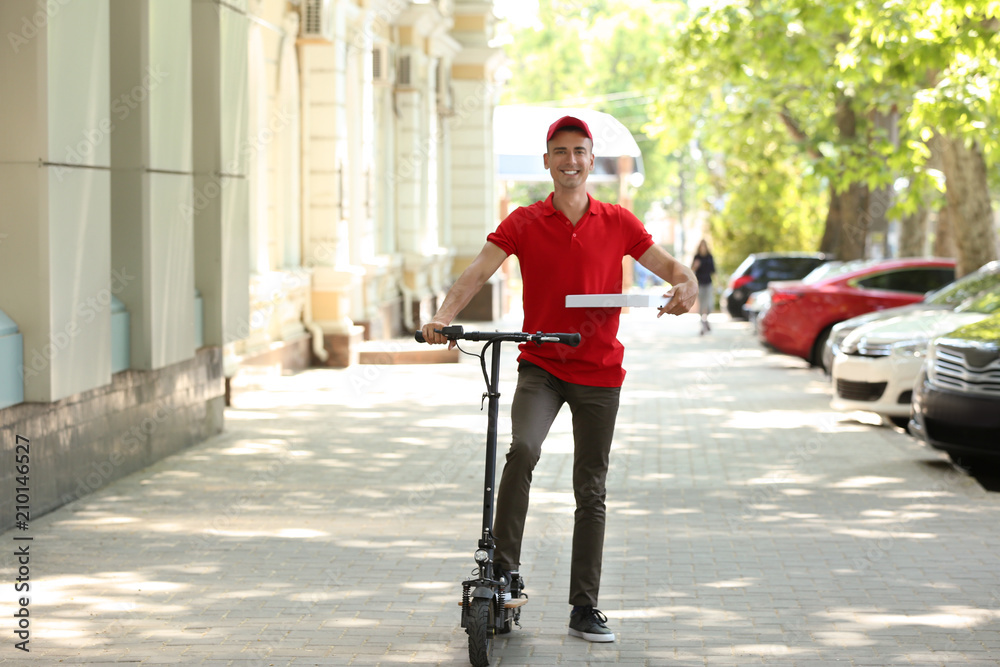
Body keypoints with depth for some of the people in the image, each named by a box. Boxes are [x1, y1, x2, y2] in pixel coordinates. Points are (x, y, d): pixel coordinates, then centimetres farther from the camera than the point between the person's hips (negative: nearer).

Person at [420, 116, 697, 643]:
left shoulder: (617, 223, 3)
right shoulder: (524, 223, 0)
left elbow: (669, 266, 7)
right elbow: (478, 271, -11)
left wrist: (685, 287, -17)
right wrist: (444, 315, -29)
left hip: (598, 370, 2)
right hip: (540, 366, -2)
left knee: (591, 492, 6)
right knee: (522, 449, -29)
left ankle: (585, 609, 14)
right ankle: (505, 569, -17)